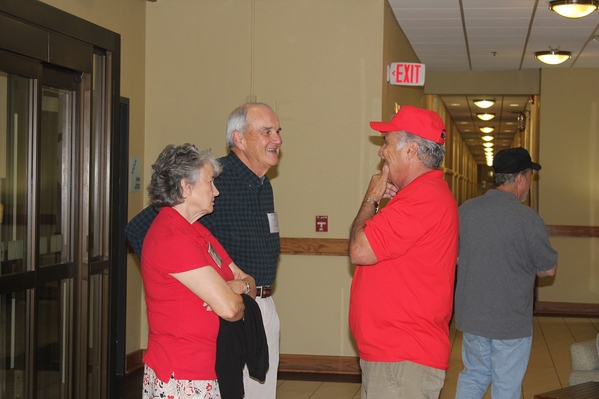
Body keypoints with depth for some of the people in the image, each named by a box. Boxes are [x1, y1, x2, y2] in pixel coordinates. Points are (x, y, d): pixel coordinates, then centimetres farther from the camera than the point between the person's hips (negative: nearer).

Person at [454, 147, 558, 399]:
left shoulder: (465, 210, -3)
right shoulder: (527, 218, -18)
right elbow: (548, 269, -7)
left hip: (471, 316, 5)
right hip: (512, 322, -4)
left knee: (473, 376, 21)